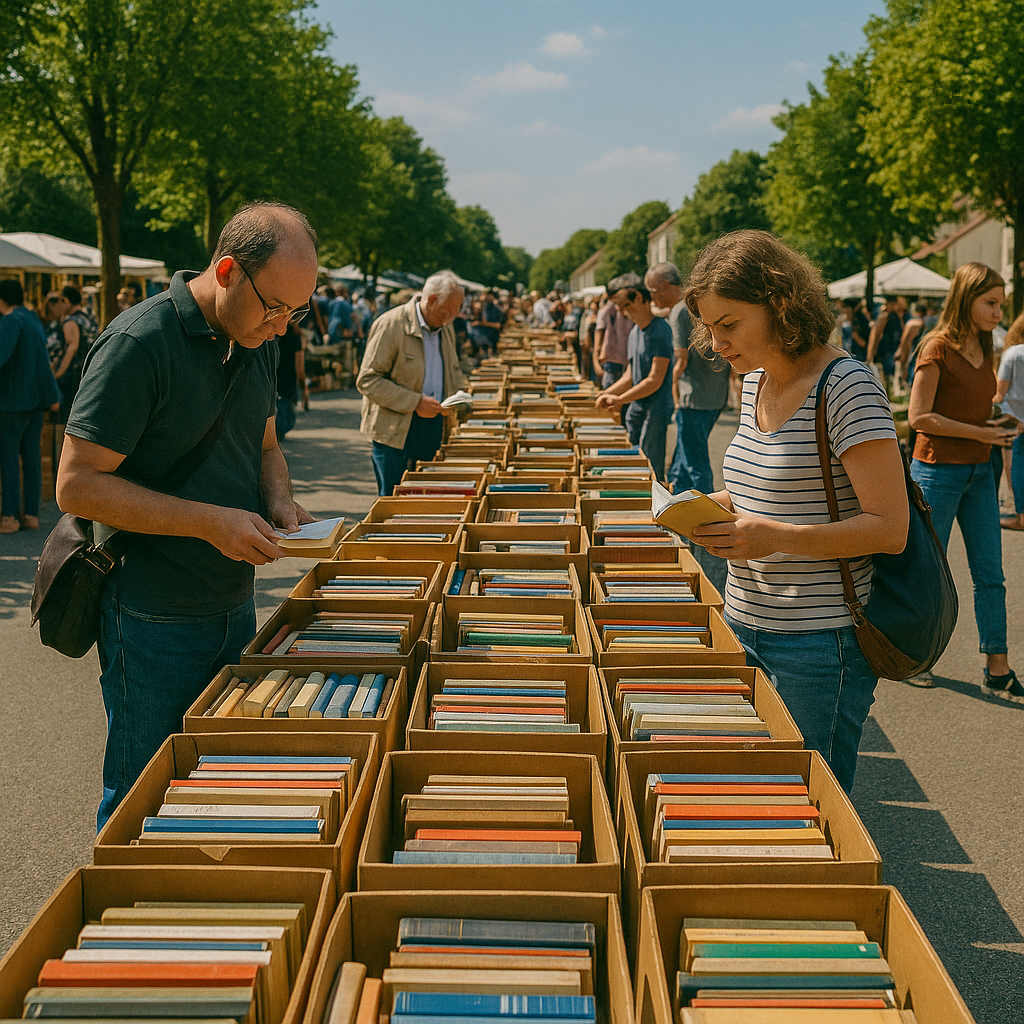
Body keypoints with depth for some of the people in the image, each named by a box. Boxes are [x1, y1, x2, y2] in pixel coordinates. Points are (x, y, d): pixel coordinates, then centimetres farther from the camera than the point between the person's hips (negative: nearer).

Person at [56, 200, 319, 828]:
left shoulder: (259, 342, 5)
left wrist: (279, 500, -3)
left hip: (236, 606, 7)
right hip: (154, 619, -7)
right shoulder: (138, 344, -19)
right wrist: (210, 521, -24)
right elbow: (77, 485, -20)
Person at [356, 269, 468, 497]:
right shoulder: (390, 325, -13)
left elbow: (453, 369, 27)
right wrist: (415, 402, -20)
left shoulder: (445, 328, 11)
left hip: (433, 425, 6)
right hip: (396, 429, -6)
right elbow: (367, 381, -16)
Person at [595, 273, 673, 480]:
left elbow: (655, 381, -18)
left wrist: (619, 399, -13)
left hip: (656, 410, -9)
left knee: (650, 471, -8)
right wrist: (605, 394, 9)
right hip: (636, 407, 9)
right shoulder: (635, 332, 14)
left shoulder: (660, 330, -15)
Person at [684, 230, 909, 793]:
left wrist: (778, 537, -28)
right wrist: (718, 505, 4)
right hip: (745, 626, 7)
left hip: (820, 642, -7)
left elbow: (890, 529, -17)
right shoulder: (754, 382, 10)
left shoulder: (847, 387, -14)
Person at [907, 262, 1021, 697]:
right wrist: (979, 433, -16)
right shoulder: (938, 347, -12)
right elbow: (919, 416, -16)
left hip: (978, 473, 7)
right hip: (938, 470, -7)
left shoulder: (982, 350, 11)